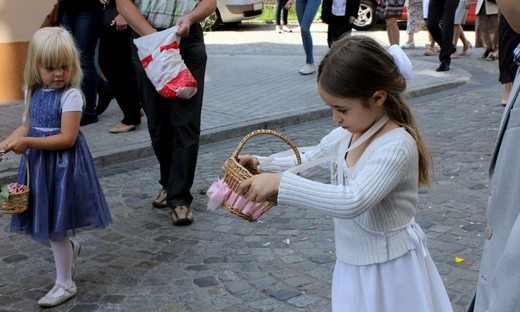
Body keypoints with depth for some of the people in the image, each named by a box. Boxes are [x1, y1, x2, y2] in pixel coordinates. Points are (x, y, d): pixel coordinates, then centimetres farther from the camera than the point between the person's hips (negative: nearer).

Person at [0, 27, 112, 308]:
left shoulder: (70, 95, -18)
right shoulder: (33, 91, 4)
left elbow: (67, 138, -22)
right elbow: (28, 125, 14)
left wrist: (27, 142, -25)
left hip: (62, 166, -7)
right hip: (37, 164, 7)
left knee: (55, 228, 2)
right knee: (38, 223, 13)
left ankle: (65, 284, 20)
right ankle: (70, 248, 43)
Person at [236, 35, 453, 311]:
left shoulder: (397, 146, -25)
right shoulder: (344, 135, -2)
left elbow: (353, 201, -36)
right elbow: (308, 162, 16)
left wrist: (280, 183, -37)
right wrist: (262, 165, 0)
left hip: (390, 272, -6)